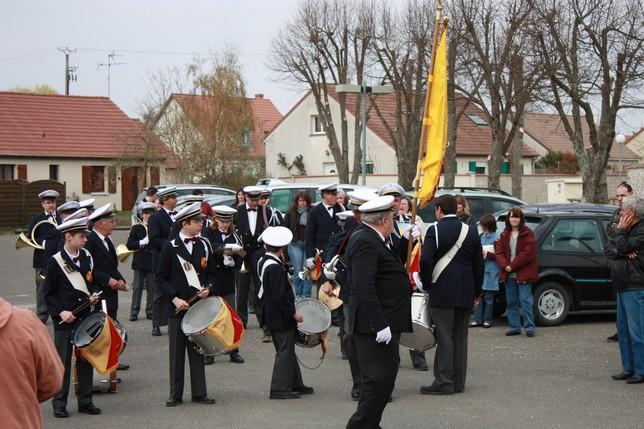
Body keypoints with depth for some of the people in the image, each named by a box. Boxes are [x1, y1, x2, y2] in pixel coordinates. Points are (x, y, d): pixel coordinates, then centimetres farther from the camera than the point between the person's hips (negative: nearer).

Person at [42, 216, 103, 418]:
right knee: (63, 362, 2)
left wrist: (94, 294, -3)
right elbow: (48, 293, -7)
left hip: (86, 318, 5)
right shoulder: (55, 262, -9)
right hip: (64, 321, -5)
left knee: (86, 360, 10)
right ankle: (59, 403, 11)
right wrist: (60, 312, -17)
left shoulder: (87, 257, 6)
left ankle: (85, 401, 19)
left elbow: (94, 281, 18)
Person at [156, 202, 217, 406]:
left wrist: (208, 289, -4)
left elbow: (211, 273, 15)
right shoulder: (170, 247, -5)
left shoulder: (204, 245, 7)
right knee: (177, 352, 3)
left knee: (198, 351, 8)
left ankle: (199, 392, 14)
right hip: (177, 307, -3)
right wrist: (175, 298, -14)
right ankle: (175, 395, 10)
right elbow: (161, 277, -4)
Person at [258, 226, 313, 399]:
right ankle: (280, 388, 4)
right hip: (281, 318, -10)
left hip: (271, 313, 10)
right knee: (285, 351, -1)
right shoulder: (275, 268, -23)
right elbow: (280, 296, -24)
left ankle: (295, 385, 26)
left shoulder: (263, 261, 6)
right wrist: (293, 313, -17)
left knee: (287, 351, 17)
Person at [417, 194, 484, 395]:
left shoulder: (434, 230, -7)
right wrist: (477, 292, 17)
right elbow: (479, 264, 10)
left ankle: (444, 382, -2)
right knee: (460, 337, 10)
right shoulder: (471, 232, 8)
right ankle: (458, 382, 14)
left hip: (442, 291, -5)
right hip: (466, 293, 5)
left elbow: (425, 260, -17)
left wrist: (426, 282, -1)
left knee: (444, 336, -2)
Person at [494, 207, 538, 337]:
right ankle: (515, 327, 15)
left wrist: (512, 266, -14)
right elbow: (499, 251, 6)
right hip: (508, 274, 6)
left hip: (523, 274, -6)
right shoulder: (505, 234, 14)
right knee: (511, 302, 9)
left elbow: (528, 253, -12)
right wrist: (505, 266, -12)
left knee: (525, 301, -7)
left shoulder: (527, 234, -3)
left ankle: (529, 327, -3)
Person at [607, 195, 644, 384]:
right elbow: (611, 252, 12)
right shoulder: (628, 231, 18)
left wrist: (620, 230, -4)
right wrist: (622, 253, -9)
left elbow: (623, 247, -18)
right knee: (623, 330, 13)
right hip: (623, 288, 10)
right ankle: (628, 368, 20)